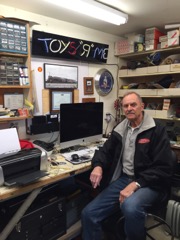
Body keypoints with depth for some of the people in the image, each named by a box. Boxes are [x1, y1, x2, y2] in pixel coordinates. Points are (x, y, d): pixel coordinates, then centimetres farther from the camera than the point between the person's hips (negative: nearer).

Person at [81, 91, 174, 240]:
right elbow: (105, 151, 15)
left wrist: (135, 185, -24)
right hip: (122, 179, 5)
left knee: (130, 207, -37)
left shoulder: (157, 130, -7)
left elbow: (163, 168, -13)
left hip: (149, 183, -4)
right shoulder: (120, 129, 9)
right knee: (88, 213, -10)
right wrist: (98, 166, -10)